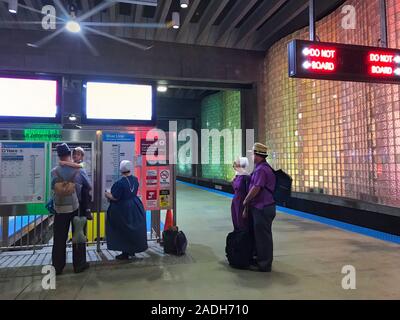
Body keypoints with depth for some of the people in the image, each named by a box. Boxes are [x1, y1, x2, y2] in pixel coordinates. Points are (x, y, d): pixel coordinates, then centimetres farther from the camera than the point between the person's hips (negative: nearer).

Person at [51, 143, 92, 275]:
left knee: (59, 238, 9)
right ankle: (79, 265, 18)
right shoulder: (79, 170, -10)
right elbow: (89, 187, 3)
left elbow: (53, 188, 0)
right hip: (76, 208, -1)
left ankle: (57, 267, 17)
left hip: (60, 208, 1)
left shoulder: (54, 172, -8)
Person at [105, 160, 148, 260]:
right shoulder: (135, 180, -1)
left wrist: (107, 194, 0)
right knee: (134, 229, 17)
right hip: (135, 207, 7)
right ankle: (133, 250, 30)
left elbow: (115, 197, -19)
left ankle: (125, 253, 15)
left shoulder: (120, 183, -22)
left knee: (124, 231, 7)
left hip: (123, 209, -6)